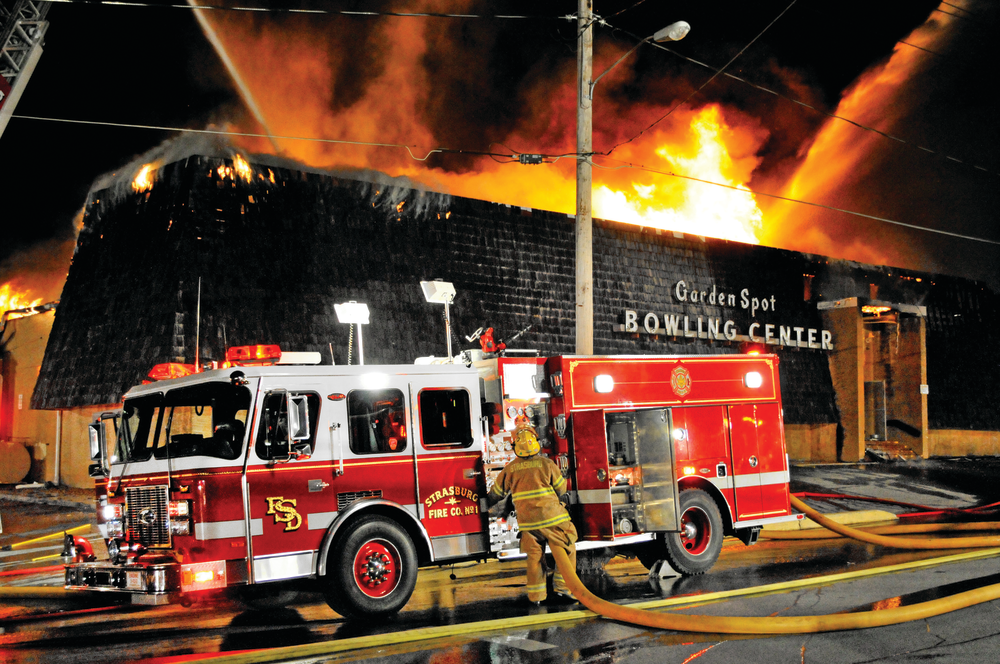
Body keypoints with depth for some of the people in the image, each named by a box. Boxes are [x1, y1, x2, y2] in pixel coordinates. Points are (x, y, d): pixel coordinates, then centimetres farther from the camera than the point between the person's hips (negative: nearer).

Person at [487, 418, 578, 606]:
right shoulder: (546, 464, -6)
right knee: (566, 551, 7)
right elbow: (561, 488, 4)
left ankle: (536, 596, 14)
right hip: (551, 516, -3)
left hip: (527, 520, 3)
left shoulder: (510, 469, 1)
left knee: (534, 556, 12)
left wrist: (489, 501, 35)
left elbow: (497, 492, 14)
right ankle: (562, 589, 0)